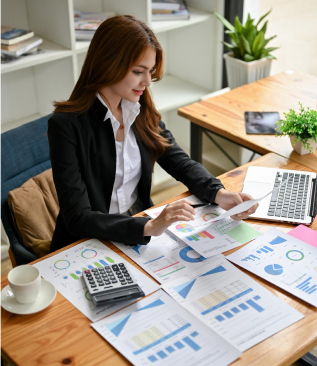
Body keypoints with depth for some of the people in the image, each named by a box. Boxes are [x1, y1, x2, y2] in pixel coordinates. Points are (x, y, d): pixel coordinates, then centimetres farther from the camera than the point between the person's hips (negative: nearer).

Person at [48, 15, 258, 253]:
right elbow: (78, 218, -23)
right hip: (91, 246, -6)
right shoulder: (67, 125, -19)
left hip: (142, 225, 6)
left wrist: (219, 194, -15)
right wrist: (149, 227, -35)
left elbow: (180, 162, 5)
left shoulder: (141, 109, 1)